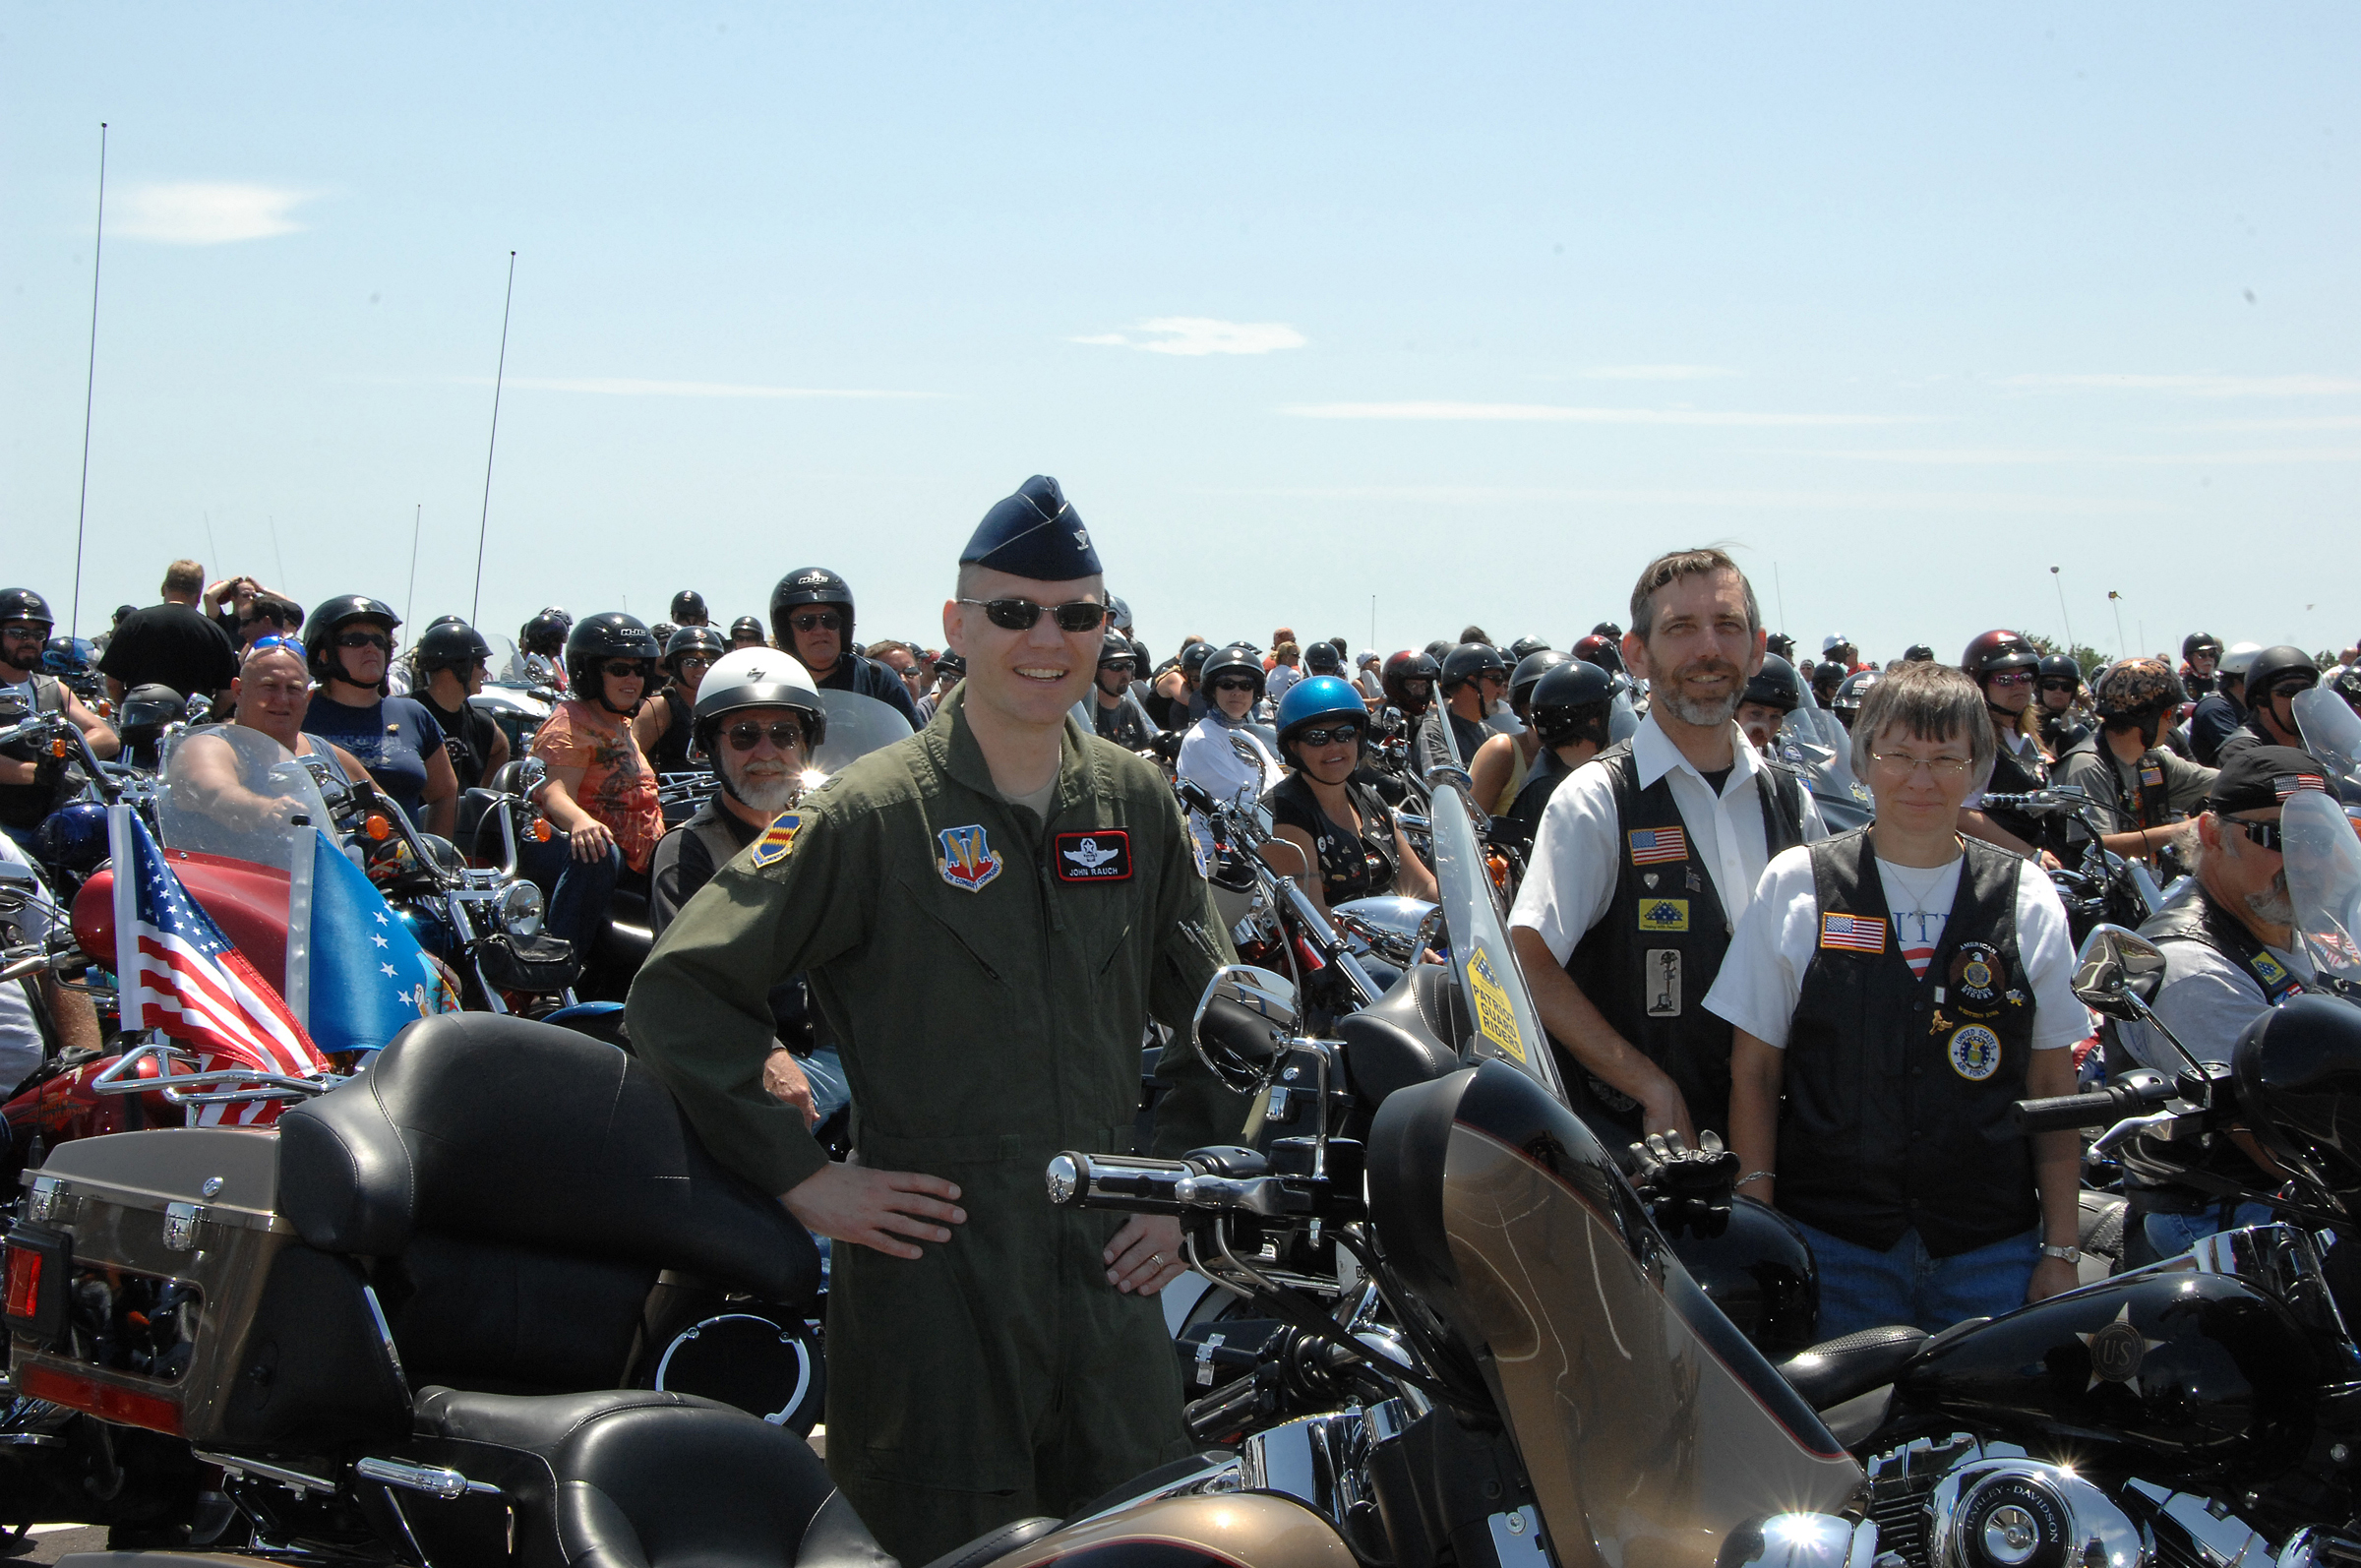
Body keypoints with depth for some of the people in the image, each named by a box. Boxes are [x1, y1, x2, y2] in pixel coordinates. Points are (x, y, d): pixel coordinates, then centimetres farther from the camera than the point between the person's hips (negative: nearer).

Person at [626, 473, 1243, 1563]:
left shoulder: (1136, 805, 10)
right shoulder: (871, 814, -6)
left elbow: (1214, 1016, 22)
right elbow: (681, 995, -8)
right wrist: (805, 1179, -11)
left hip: (1106, 1269, 5)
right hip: (929, 1261, -5)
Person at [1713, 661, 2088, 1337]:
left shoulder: (2028, 900, 6)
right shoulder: (1795, 886, 2)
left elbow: (2053, 1089, 6)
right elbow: (1754, 1071, 2)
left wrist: (2061, 1252, 1)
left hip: (1990, 1253, 1)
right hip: (1833, 1245, -1)